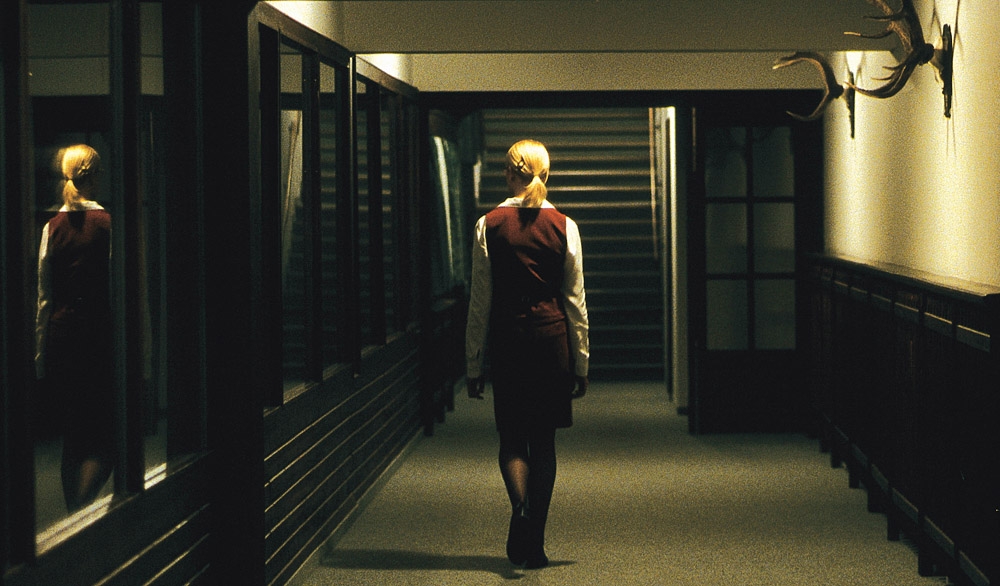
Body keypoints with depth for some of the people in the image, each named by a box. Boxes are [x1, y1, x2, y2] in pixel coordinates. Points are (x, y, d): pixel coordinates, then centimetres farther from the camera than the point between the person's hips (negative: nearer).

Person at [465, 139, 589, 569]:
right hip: (553, 337, 1)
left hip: (507, 339, -1)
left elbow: (480, 301, -2)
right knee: (544, 441, 9)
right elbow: (576, 301, 2)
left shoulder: (489, 226, -4)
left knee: (512, 437, 10)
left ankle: (520, 506, -18)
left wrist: (473, 363, 4)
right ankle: (535, 543, 9)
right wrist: (581, 363, 9)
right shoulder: (563, 227, -1)